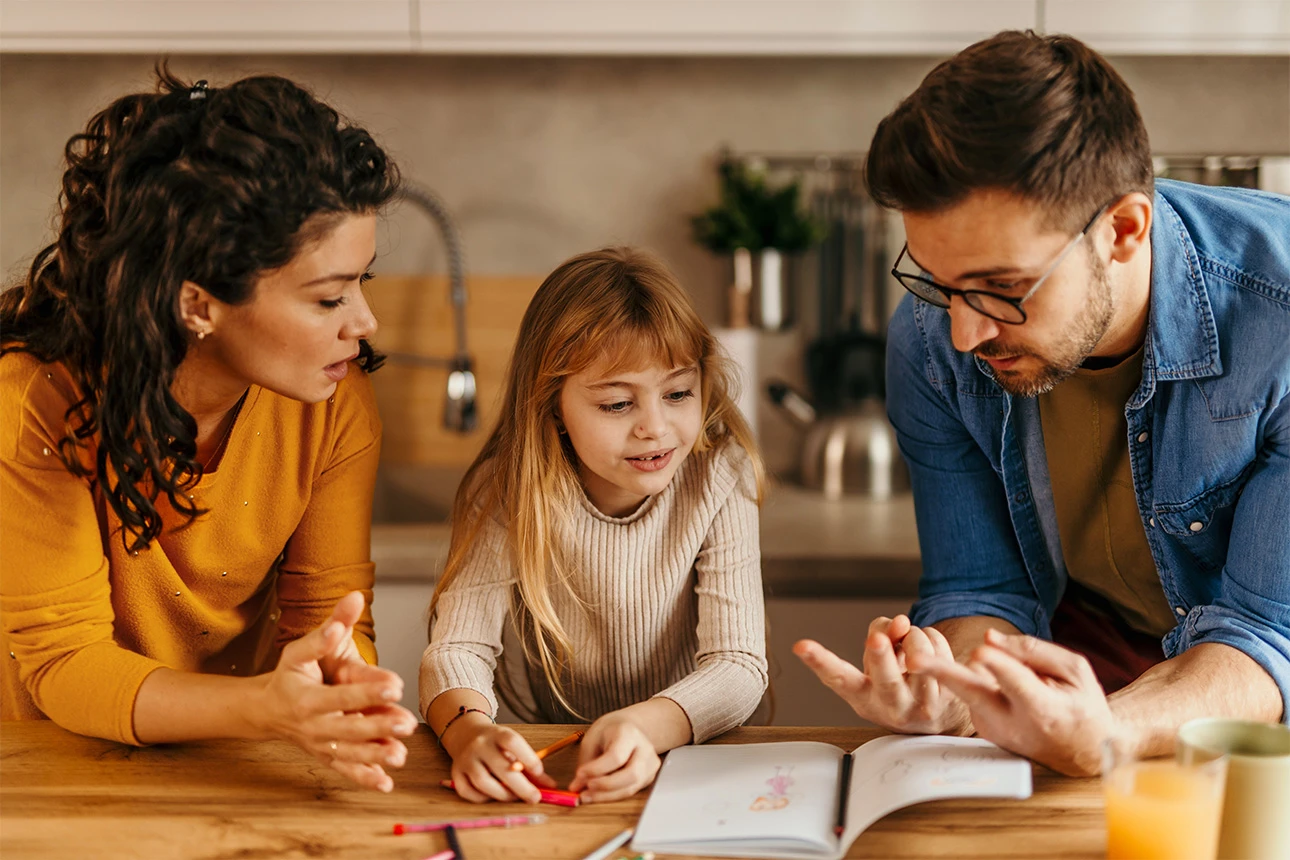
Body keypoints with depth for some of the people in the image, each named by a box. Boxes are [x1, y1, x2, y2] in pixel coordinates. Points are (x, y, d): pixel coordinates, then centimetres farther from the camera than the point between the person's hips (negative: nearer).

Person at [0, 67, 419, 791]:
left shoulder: (336, 404, -13)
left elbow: (328, 608, -6)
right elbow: (62, 661, -20)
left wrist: (339, 675, -30)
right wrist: (267, 707, -35)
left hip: (232, 765, 3)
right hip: (62, 762, -2)